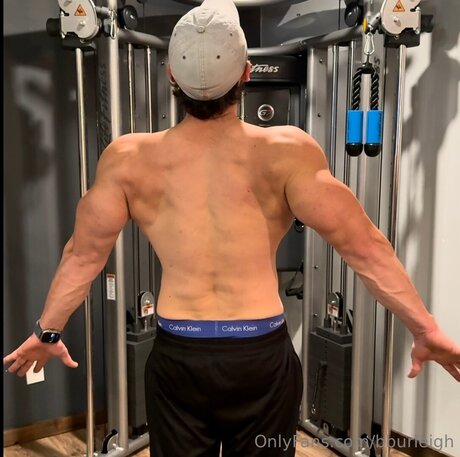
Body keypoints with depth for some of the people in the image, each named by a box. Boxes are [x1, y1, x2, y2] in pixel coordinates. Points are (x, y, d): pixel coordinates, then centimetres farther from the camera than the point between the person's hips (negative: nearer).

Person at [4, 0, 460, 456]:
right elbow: (362, 245, -11)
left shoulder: (127, 158, -6)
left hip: (177, 355, 1)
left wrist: (47, 332, 17)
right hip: (263, 353, 0)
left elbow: (83, 255, 2)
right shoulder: (287, 150, -11)